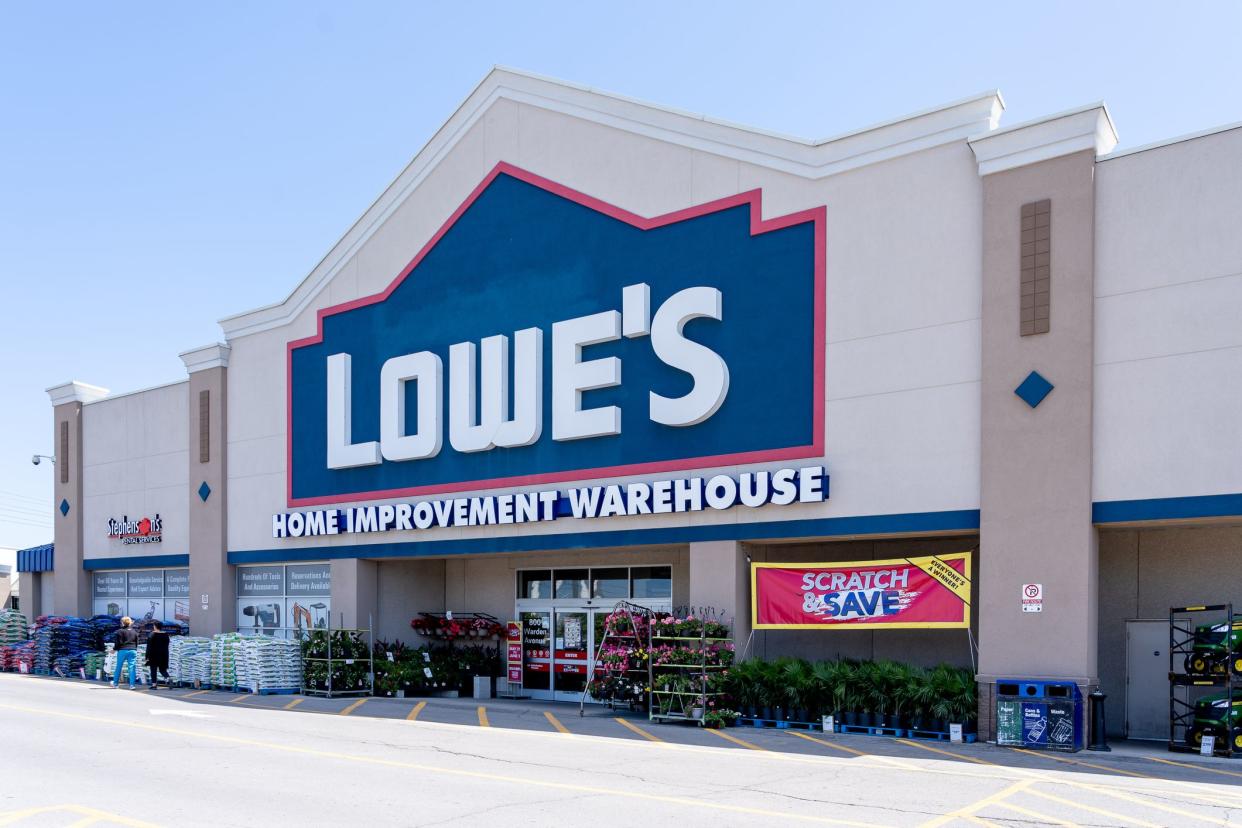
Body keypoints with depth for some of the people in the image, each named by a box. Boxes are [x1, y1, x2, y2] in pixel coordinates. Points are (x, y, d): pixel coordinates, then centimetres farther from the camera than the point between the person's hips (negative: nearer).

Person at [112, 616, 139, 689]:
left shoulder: (120, 631, -5)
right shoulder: (134, 631, 10)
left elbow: (118, 642, -7)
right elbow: (137, 642, 13)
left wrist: (114, 648, 9)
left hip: (123, 650, -3)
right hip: (133, 650, 3)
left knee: (118, 667, 13)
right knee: (132, 668, 0)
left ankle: (115, 683, 25)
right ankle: (132, 685, -6)